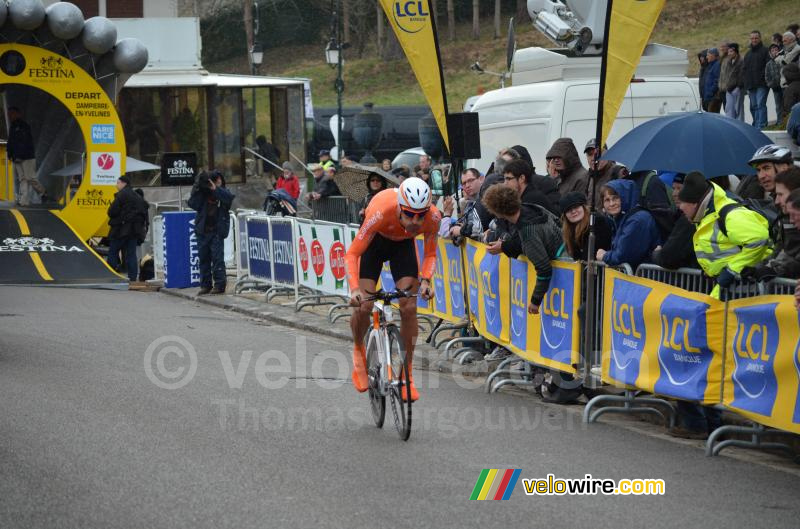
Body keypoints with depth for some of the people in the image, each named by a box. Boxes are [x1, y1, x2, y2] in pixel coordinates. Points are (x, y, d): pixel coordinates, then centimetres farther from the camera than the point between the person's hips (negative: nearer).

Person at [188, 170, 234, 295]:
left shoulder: (222, 193, 3)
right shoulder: (203, 193, 6)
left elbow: (229, 197, -18)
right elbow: (193, 204, -4)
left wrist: (216, 189, -24)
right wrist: (197, 190, -14)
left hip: (217, 231, -3)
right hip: (203, 231, 3)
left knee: (217, 257, -8)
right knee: (204, 258, 8)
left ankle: (219, 285, -4)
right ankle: (205, 285, 16)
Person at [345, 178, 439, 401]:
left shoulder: (433, 217, -32)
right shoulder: (381, 211, -41)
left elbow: (430, 254, -13)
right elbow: (352, 254, -33)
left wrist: (425, 280, -32)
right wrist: (354, 289, -47)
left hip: (403, 244, 2)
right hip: (375, 241, -2)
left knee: (409, 307, -12)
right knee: (363, 306, -15)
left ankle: (407, 374, 0)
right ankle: (359, 351, 17)